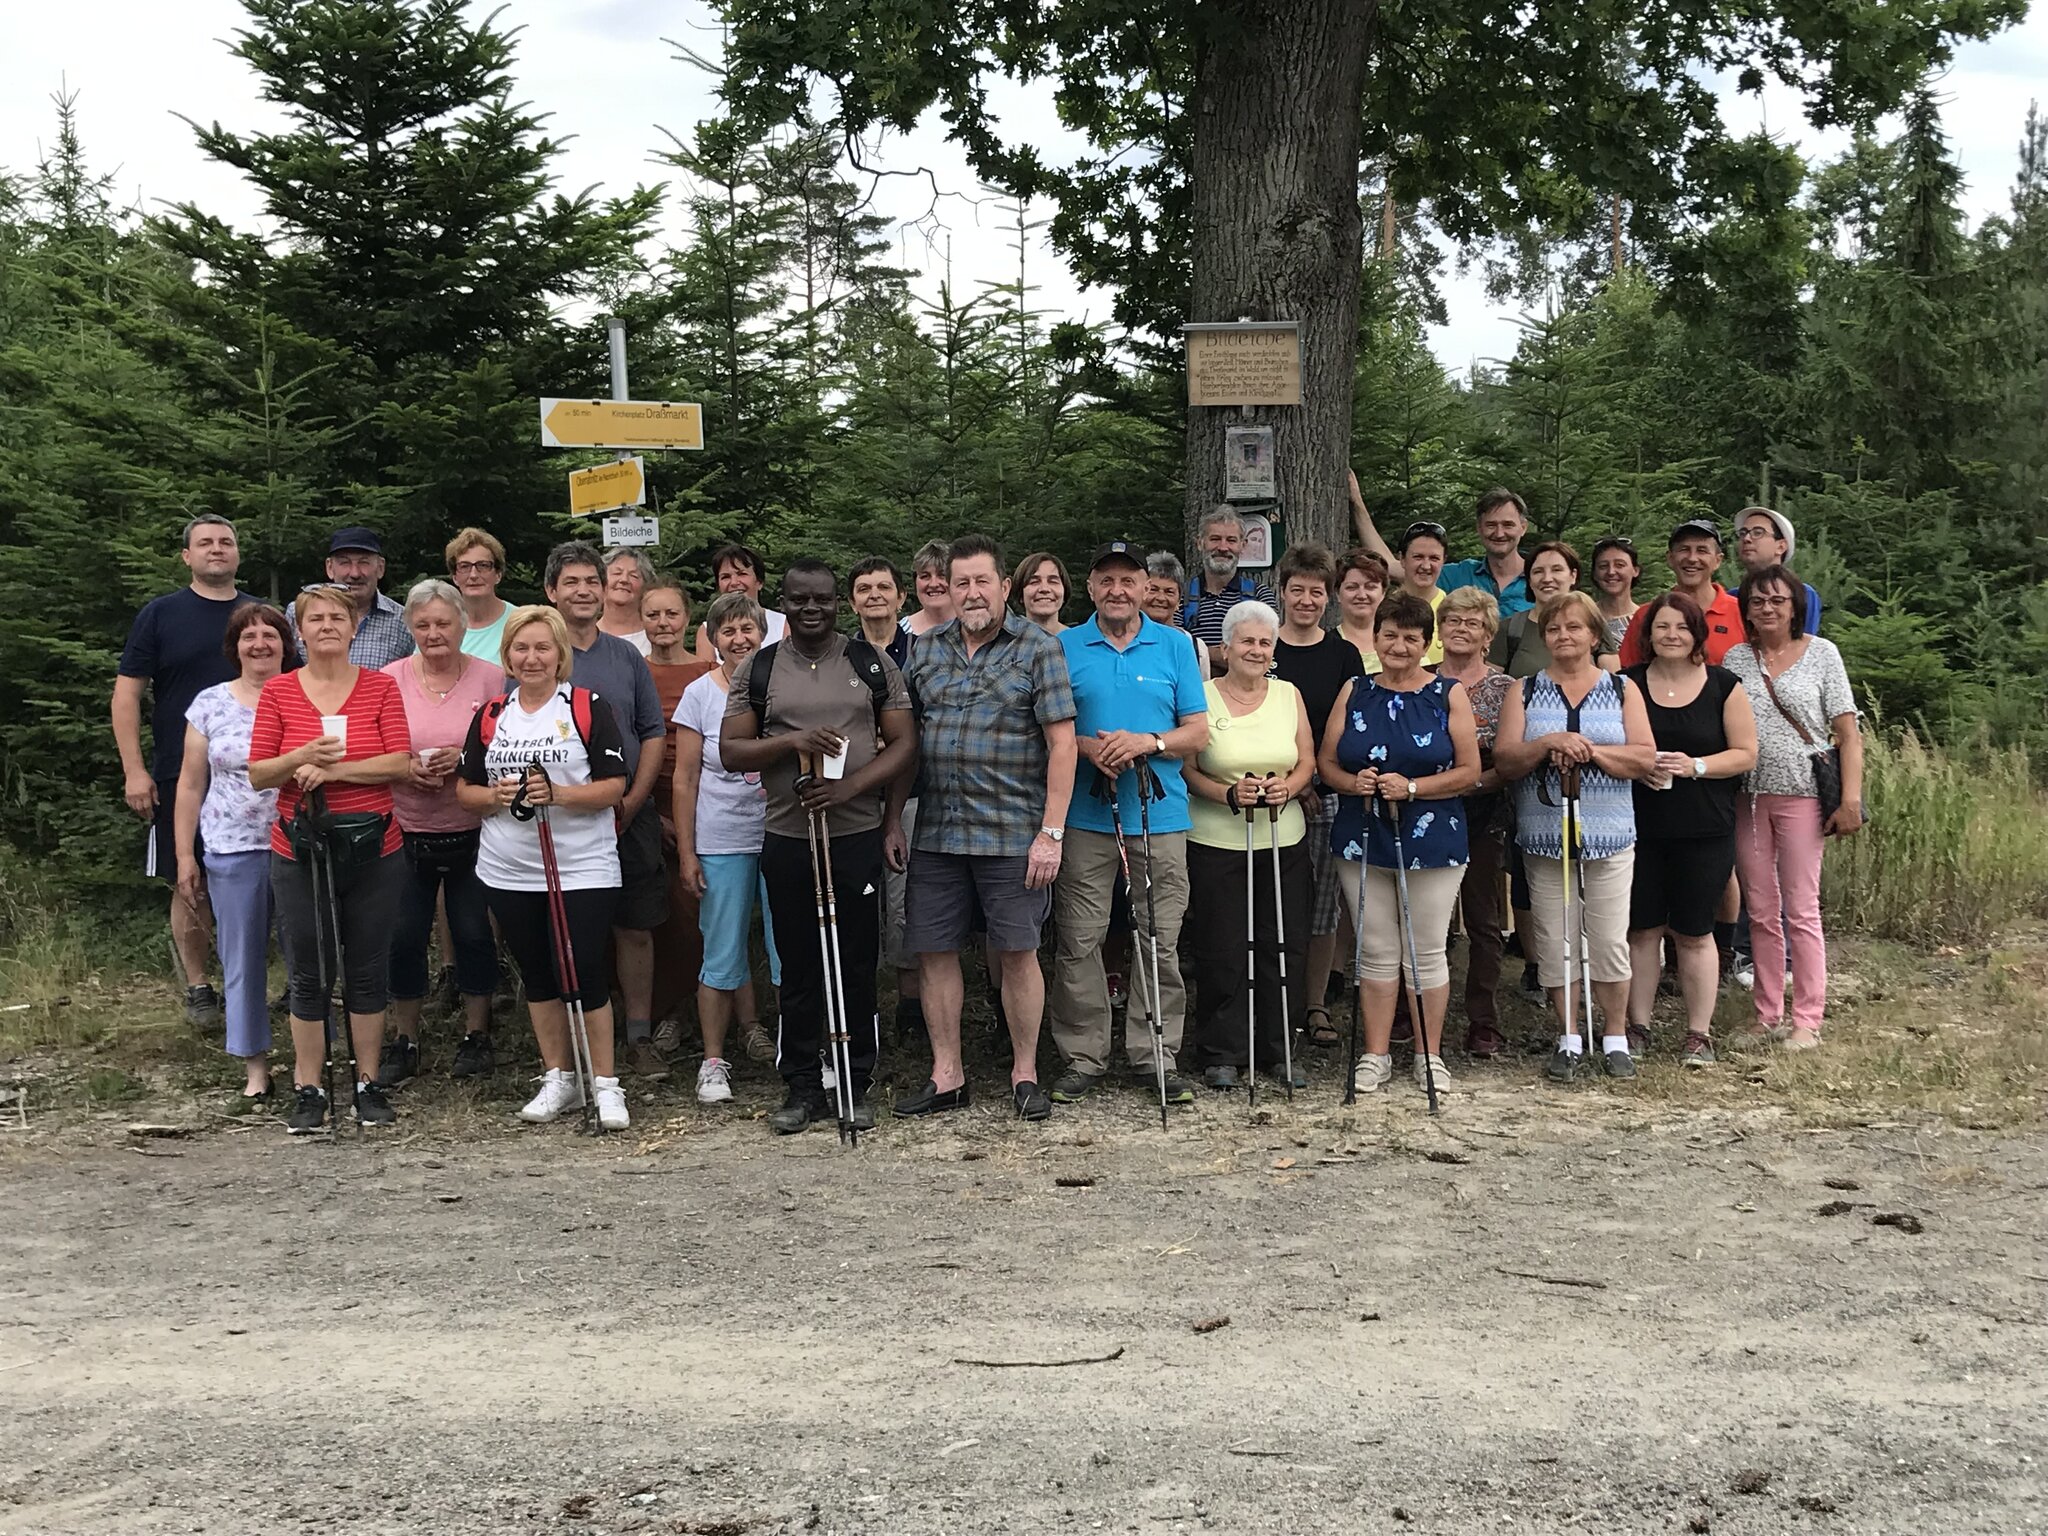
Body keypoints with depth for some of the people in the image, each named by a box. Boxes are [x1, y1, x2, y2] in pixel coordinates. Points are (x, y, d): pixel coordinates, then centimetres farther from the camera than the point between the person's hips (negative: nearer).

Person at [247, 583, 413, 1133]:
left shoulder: (380, 687, 0)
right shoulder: (278, 691, 1)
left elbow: (400, 762, -8)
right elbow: (257, 774, -1)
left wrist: (334, 770, -18)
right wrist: (303, 757, -19)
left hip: (373, 852, 0)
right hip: (298, 852, 0)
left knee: (368, 972, 8)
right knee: (307, 975, 6)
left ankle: (369, 1084, 20)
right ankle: (309, 1092, 15)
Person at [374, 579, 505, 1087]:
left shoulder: (490, 677, -1)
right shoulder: (389, 679, 1)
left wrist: (466, 759, -17)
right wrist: (408, 769, -15)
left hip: (473, 831, -1)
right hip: (407, 831, 1)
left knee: (474, 932, 5)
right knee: (403, 935, 4)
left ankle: (476, 1035, 22)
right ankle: (403, 1041, 19)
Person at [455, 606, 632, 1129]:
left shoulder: (589, 708, -2)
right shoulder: (490, 715, 10)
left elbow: (615, 786, -6)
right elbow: (465, 790, 11)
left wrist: (559, 794, -21)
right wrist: (497, 797, -10)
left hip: (583, 869, -4)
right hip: (509, 871, 4)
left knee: (583, 974, -6)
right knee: (537, 975, 11)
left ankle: (605, 1085, 5)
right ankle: (558, 1079, 24)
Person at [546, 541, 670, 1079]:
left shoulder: (628, 658, 9)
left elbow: (654, 733, 8)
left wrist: (631, 803, -5)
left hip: (630, 818, 2)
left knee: (636, 929, 4)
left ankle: (639, 1036, 14)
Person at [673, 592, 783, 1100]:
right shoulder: (700, 694, 1)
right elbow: (685, 778, 3)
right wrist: (686, 851, -1)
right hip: (721, 842, -1)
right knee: (722, 956, 4)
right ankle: (714, 1060, 14)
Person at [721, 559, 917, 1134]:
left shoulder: (872, 664, 5)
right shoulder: (757, 670, 7)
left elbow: (904, 743, 2)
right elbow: (731, 750, 3)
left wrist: (849, 788, -12)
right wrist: (793, 741, -15)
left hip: (858, 836, -1)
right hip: (787, 839, 1)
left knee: (858, 965, 3)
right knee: (799, 967, 7)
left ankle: (857, 1086, 14)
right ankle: (803, 1087, 16)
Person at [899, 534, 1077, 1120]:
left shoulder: (1038, 648, -2)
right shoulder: (925, 649, 11)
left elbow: (1062, 743, -6)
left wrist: (1051, 833, -12)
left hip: (1013, 833, -4)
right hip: (936, 831, 4)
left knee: (1017, 952, 1)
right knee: (933, 951, 6)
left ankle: (1025, 1074, 16)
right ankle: (946, 1076, 18)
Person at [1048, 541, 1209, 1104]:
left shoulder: (1174, 646, 7)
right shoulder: (1065, 647, 6)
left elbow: (1198, 732, 4)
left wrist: (1147, 743, -13)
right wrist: (1087, 747, -14)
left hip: (1160, 816, 0)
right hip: (1085, 817, 0)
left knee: (1160, 942, 3)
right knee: (1079, 943, 1)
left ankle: (1156, 1055, 13)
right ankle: (1083, 1057, 12)